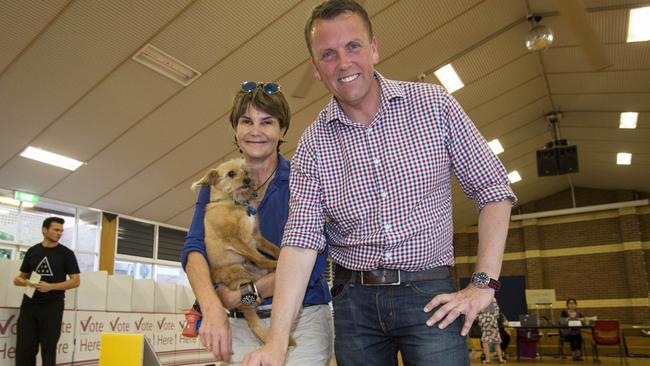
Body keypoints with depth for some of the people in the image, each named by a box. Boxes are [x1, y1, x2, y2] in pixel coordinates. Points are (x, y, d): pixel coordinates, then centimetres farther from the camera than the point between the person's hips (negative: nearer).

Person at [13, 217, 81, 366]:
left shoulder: (66, 253, 0)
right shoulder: (32, 251, 10)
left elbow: (75, 281, -4)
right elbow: (24, 276, 19)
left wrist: (50, 286, -17)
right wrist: (19, 281, -6)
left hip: (52, 306, -3)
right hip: (29, 304, 3)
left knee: (48, 349, 3)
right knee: (23, 348, 4)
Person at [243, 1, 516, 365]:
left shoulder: (434, 104, -4)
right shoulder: (312, 144, -2)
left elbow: (493, 189, -1)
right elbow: (302, 238, -8)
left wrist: (484, 284, -8)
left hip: (429, 293, -1)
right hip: (355, 299, 2)